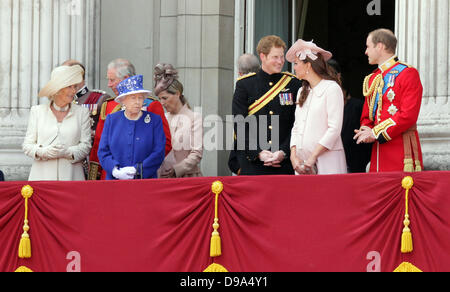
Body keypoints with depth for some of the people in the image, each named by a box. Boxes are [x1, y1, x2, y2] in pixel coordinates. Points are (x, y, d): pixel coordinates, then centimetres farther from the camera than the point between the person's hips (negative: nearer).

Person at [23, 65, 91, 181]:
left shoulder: (82, 113, 10)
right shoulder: (37, 111, 10)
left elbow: (86, 146, 4)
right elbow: (27, 145, 8)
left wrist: (67, 152, -15)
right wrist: (44, 152, -12)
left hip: (71, 175, 0)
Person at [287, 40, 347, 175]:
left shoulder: (332, 88, -4)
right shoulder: (302, 92, 17)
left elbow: (334, 129, -11)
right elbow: (296, 127, 15)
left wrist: (312, 158, -15)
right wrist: (293, 156, -1)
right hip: (302, 162, 6)